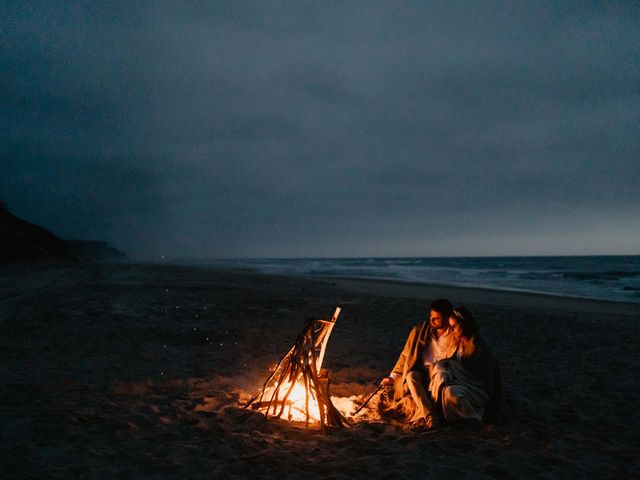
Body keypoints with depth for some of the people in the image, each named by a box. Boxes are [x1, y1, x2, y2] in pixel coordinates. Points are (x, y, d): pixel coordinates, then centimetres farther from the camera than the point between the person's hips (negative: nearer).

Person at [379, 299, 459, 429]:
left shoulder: (455, 336, 0)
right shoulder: (421, 330, 5)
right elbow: (406, 355, 11)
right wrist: (393, 377, 5)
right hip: (421, 373, 2)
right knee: (411, 375, -31)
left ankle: (423, 415, -41)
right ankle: (430, 417, -42)